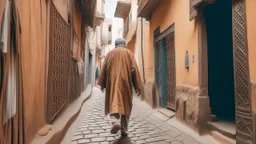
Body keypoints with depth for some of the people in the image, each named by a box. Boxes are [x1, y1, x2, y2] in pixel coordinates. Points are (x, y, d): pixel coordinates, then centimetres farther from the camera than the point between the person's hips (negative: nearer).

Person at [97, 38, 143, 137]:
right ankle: (124, 130, 10)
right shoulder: (129, 53, 5)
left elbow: (104, 69, 7)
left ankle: (115, 122, -23)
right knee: (125, 105, 8)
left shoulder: (110, 53, 9)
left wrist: (102, 83, 14)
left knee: (113, 102, 2)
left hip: (112, 82, 1)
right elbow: (134, 69, -3)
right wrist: (138, 86, -1)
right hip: (125, 83, 0)